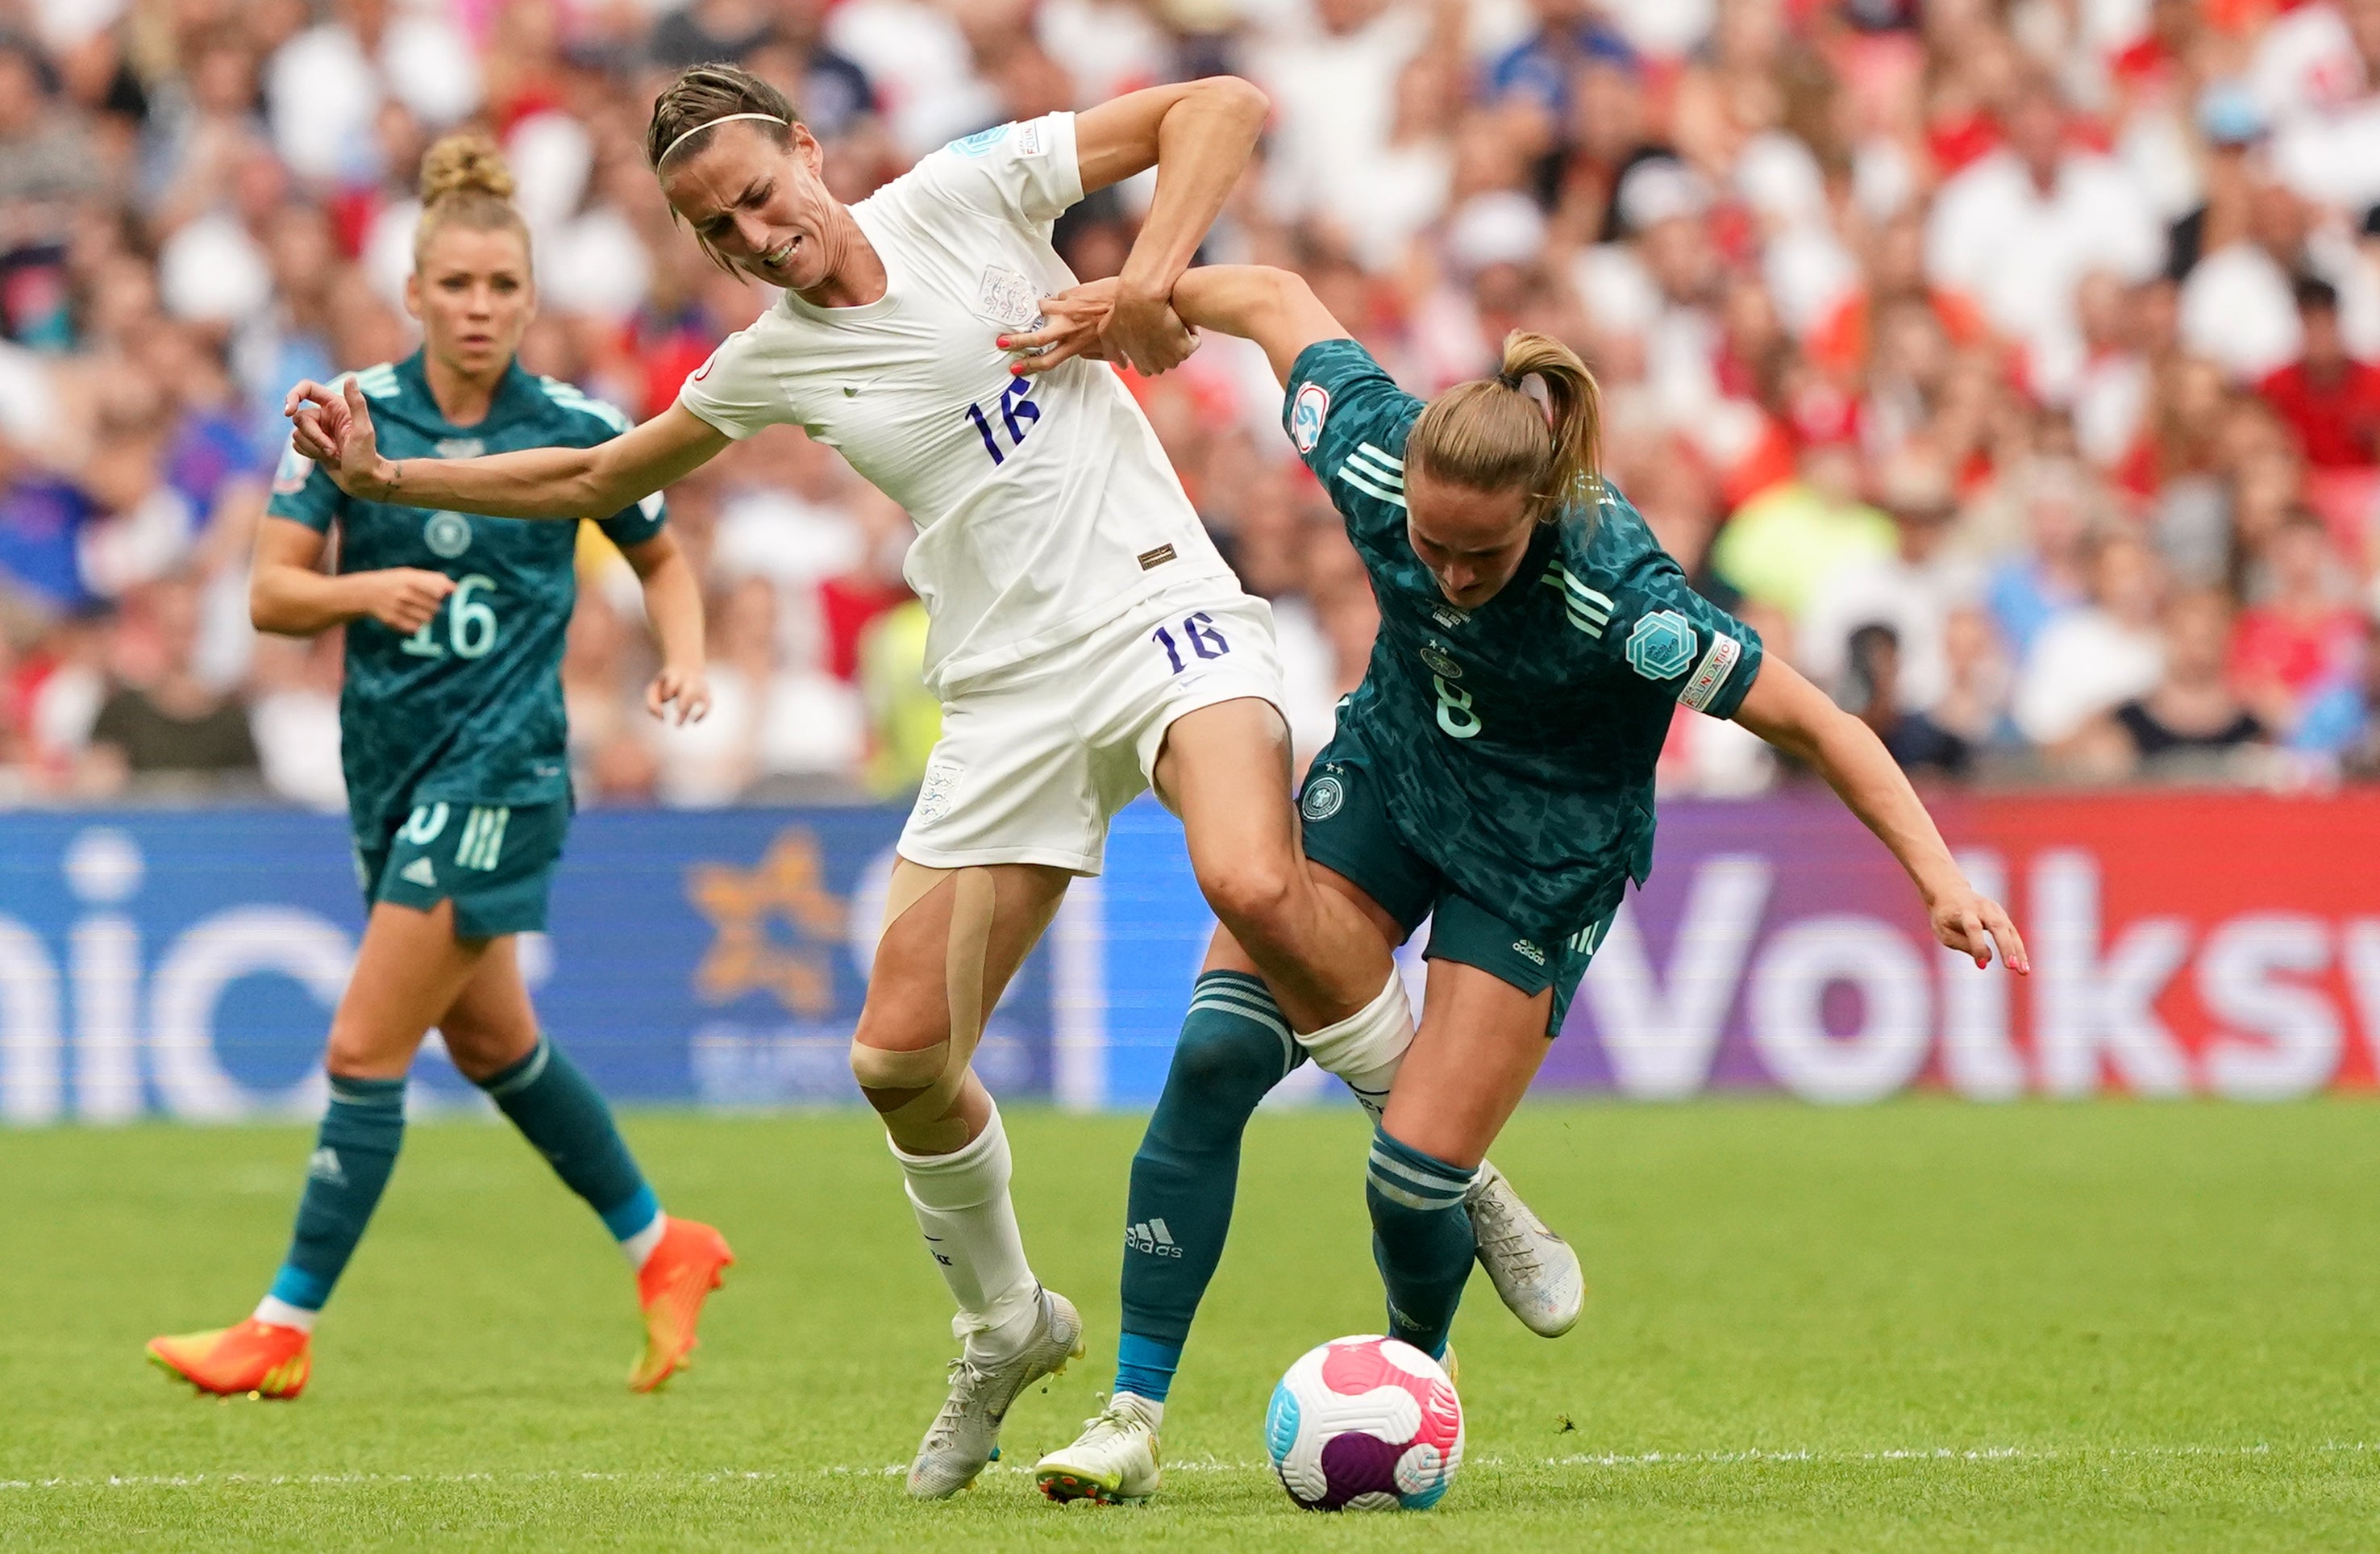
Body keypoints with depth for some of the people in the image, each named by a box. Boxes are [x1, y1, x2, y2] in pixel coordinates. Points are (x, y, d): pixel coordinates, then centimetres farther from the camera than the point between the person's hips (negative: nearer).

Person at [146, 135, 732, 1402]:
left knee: (364, 1051, -10)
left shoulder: (575, 431, -5)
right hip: (389, 764, 5)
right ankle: (661, 1248, 38)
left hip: (499, 769, -5)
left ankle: (286, 1329, -4)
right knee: (489, 1041, 19)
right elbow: (271, 593, -6)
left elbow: (661, 560, 13)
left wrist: (683, 663, -5)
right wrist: (367, 589, -25)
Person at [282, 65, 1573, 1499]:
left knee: (1256, 886, -34)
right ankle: (1006, 1328, 24)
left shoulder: (969, 195, -3)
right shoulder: (769, 365, 8)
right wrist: (386, 478, 18)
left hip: (1162, 612, -4)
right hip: (1008, 699, 4)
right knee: (901, 1056, -4)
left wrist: (1151, 276, -17)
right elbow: (595, 479, 24)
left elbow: (1224, 108, -4)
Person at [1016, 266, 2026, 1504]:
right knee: (1214, 1057, -14)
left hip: (1545, 854, -4)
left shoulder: (1618, 600, -36)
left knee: (1411, 1185, -11)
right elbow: (1275, 299, -8)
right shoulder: (1370, 457, -27)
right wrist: (1130, 300, -2)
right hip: (1386, 766, 4)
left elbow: (1809, 721, -26)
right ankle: (1134, 1416, -6)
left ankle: (1417, 1377, 25)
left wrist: (1938, 877, -30)